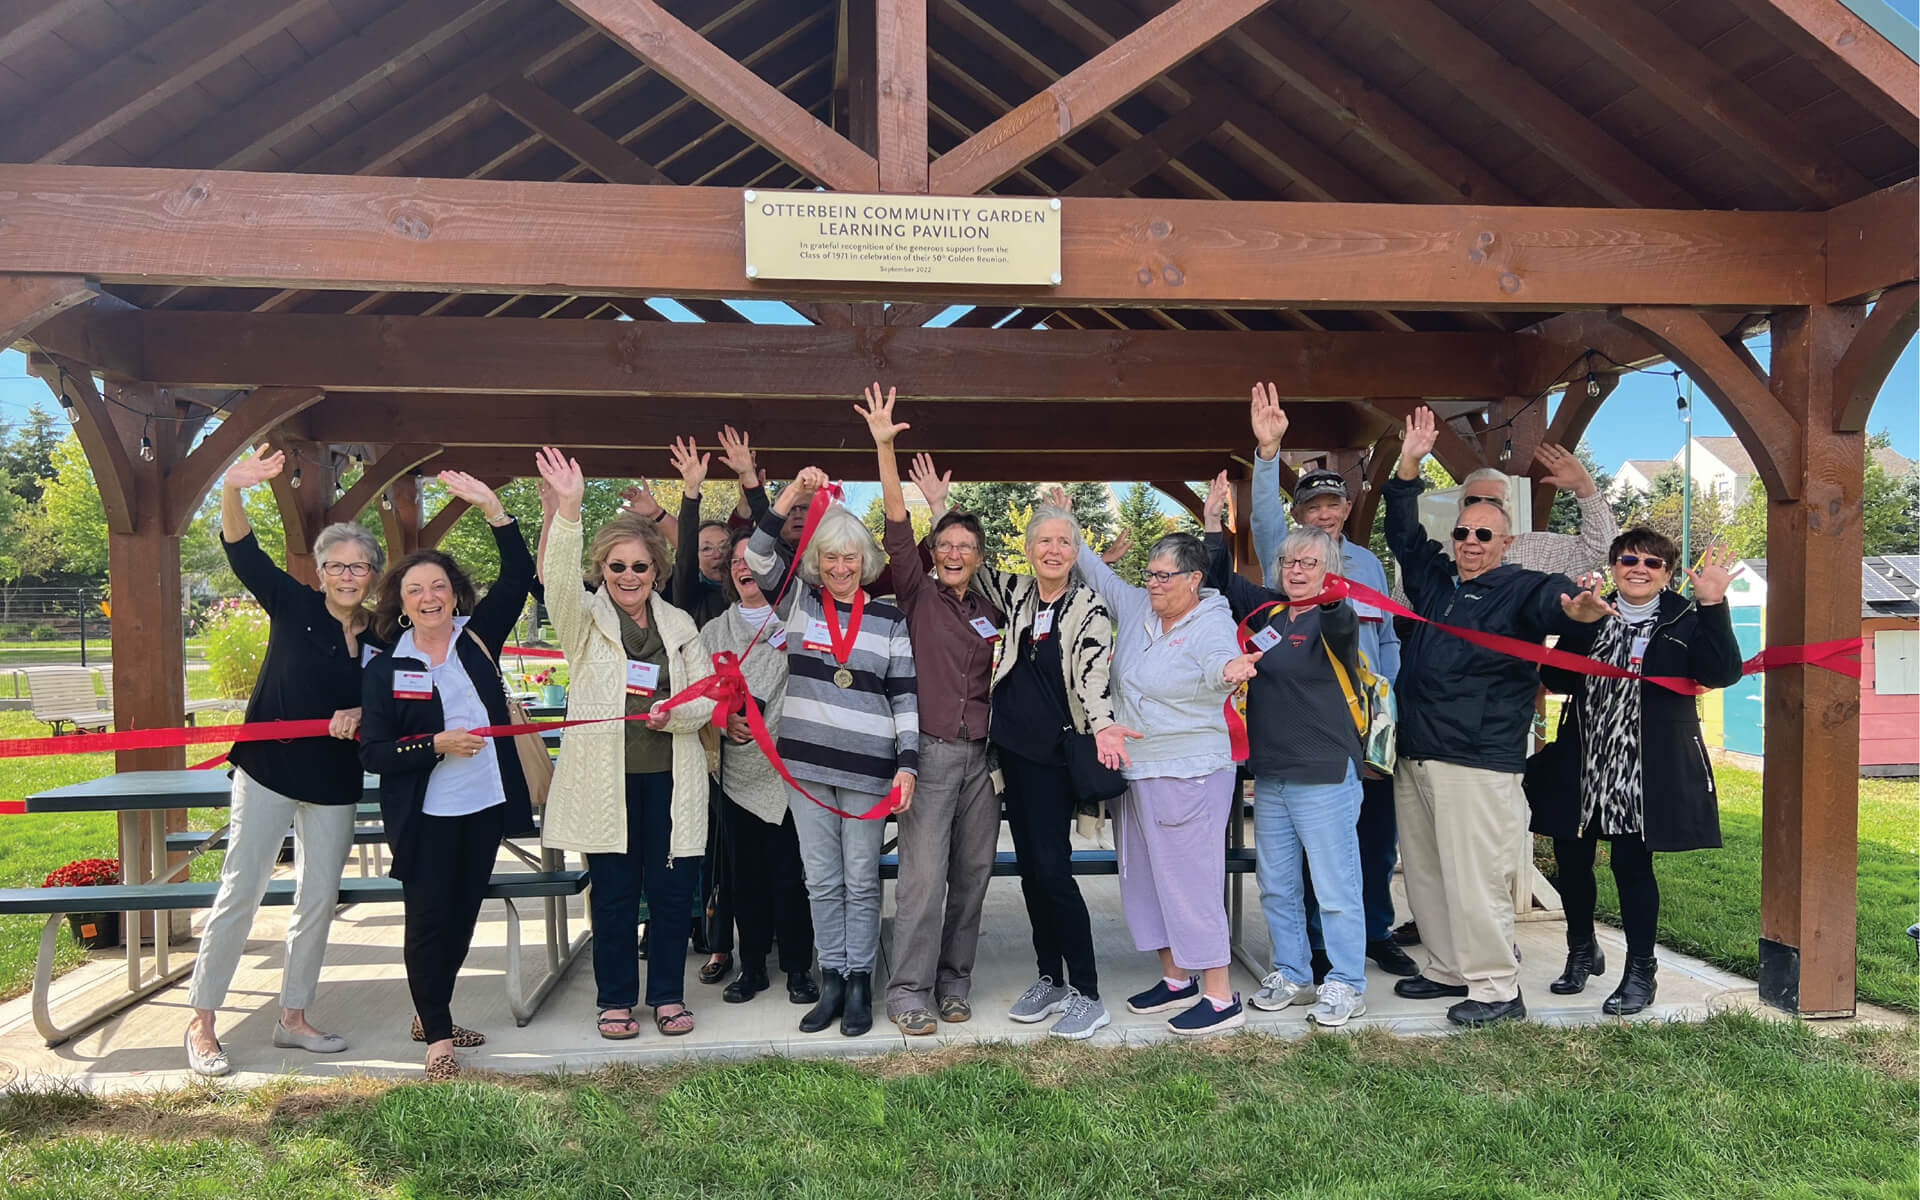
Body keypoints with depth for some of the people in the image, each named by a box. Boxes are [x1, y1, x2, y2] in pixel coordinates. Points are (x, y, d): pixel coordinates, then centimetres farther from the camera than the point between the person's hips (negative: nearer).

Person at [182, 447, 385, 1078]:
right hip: (268, 770, -3)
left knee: (318, 900, 9)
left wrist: (360, 714, -11)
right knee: (241, 890, -2)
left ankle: (292, 1018, 23)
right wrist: (233, 491, -32)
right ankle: (201, 1021, 9)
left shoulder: (383, 639, 2)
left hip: (334, 784, 4)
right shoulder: (293, 605, -4)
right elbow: (242, 551, -15)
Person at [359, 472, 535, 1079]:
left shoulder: (477, 637, 3)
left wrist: (493, 508, -13)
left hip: (484, 805, 3)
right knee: (428, 923, -2)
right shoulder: (383, 670, -3)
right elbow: (373, 753, -7)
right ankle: (437, 1039, 9)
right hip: (424, 816, -3)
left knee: (462, 917, 13)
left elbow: (519, 574, -4)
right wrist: (437, 744, -19)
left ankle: (429, 1015, 31)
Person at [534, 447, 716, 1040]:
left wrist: (675, 712, -15)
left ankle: (668, 993, 22)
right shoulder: (584, 619, 3)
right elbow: (558, 579, -19)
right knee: (613, 892, 6)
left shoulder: (679, 625, 11)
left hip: (670, 779, 2)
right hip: (607, 779, -2)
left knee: (673, 890, 5)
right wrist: (567, 508, -34)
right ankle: (616, 998, 21)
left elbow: (710, 699, 8)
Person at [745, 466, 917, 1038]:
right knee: (821, 879, 9)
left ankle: (859, 983, 16)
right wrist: (791, 494, -12)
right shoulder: (801, 602, 8)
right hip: (806, 761, 2)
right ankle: (830, 981, 18)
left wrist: (907, 764, -7)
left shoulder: (890, 619, 4)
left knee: (861, 880, 6)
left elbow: (905, 696, 2)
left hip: (867, 766, -2)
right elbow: (757, 556, -3)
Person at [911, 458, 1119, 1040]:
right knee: (1029, 866, 11)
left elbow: (1094, 673, -19)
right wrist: (938, 505, 13)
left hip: (1054, 751, -6)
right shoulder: (1016, 592, 7)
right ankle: (1050, 978, 23)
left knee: (1052, 868, -9)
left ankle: (1087, 995, 1)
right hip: (1011, 745, 6)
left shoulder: (1090, 606, -8)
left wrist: (1103, 727, -35)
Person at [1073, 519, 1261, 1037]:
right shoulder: (1135, 607, 6)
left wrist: (1229, 668, -56)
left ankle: (1221, 998, 3)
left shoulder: (1212, 624, -13)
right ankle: (1176, 979, 30)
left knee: (1189, 880, -6)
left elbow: (1216, 658, -34)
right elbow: (1097, 573, 19)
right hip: (1132, 769, 8)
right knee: (1146, 876, 15)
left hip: (1188, 775, -8)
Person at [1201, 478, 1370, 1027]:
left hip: (1325, 775, -7)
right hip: (1270, 773, 7)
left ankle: (1346, 984, 12)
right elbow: (1222, 579, 20)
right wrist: (1212, 519, 12)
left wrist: (1332, 603, -54)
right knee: (1276, 884, 15)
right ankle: (1291, 975, 28)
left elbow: (1343, 629, -33)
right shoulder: (1267, 609, 10)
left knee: (1335, 887, 0)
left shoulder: (1333, 617, -9)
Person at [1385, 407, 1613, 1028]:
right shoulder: (1434, 579, 13)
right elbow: (1405, 533, 22)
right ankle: (1448, 969, 28)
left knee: (1474, 878, -5)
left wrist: (1576, 609, -49)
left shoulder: (1520, 589, -5)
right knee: (1424, 873, 14)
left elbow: (1550, 599, -25)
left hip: (1478, 764, -7)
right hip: (1414, 757, 7)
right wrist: (1408, 468, 12)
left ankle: (1497, 986, 7)